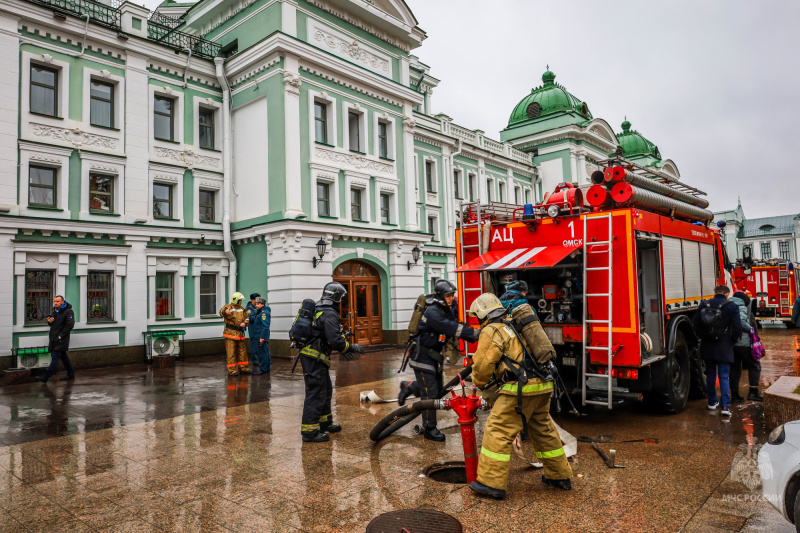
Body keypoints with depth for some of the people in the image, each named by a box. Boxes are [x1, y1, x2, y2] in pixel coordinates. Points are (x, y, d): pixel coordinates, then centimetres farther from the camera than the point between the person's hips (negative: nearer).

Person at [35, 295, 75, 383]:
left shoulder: (68, 312, -10)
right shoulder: (55, 311, 17)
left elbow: (70, 325, -16)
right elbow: (52, 324, 26)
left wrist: (61, 335, -20)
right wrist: (49, 321, 1)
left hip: (61, 340, -9)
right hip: (54, 338, 9)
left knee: (55, 358, -10)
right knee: (63, 356, 13)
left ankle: (45, 377, -12)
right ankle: (71, 374, 21)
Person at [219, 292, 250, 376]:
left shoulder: (242, 309, 15)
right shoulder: (229, 307, -6)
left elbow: (246, 317, 19)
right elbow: (221, 313, -24)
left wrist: (244, 323, -4)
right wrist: (225, 311, -48)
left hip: (240, 333, 7)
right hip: (230, 333, -7)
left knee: (242, 351, 12)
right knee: (231, 352, -6)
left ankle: (243, 368, 22)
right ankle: (232, 370, -2)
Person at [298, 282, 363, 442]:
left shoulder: (320, 311, 16)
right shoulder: (329, 315, -17)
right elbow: (335, 340, -24)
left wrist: (343, 350, 18)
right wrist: (352, 348, -9)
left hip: (313, 357, 11)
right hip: (314, 358, -11)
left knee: (326, 390, 20)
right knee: (315, 393, -6)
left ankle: (324, 423, 32)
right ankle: (309, 431, -2)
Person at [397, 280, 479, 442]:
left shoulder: (448, 310, 7)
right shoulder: (432, 311, -25)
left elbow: (455, 326, 2)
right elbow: (449, 327, -37)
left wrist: (472, 337, -14)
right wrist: (473, 333, -43)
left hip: (434, 356, 9)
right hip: (422, 356, -9)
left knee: (437, 389, 16)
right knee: (430, 393, -5)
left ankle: (408, 387, 37)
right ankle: (430, 429, 8)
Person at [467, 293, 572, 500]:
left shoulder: (491, 331, -5)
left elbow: (482, 365, -7)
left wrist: (478, 383, 13)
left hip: (521, 388, -9)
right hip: (543, 385, 9)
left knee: (498, 430, -1)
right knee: (544, 430, 21)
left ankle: (492, 483, 2)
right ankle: (559, 476, 33)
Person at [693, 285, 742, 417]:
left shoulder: (703, 305, 1)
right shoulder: (732, 307, -8)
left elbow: (696, 324, 3)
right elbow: (737, 327, -10)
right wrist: (733, 340, 7)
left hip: (707, 346, 3)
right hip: (724, 348, -3)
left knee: (710, 375, 15)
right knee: (724, 377, 2)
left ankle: (712, 402, 24)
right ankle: (725, 406, -4)